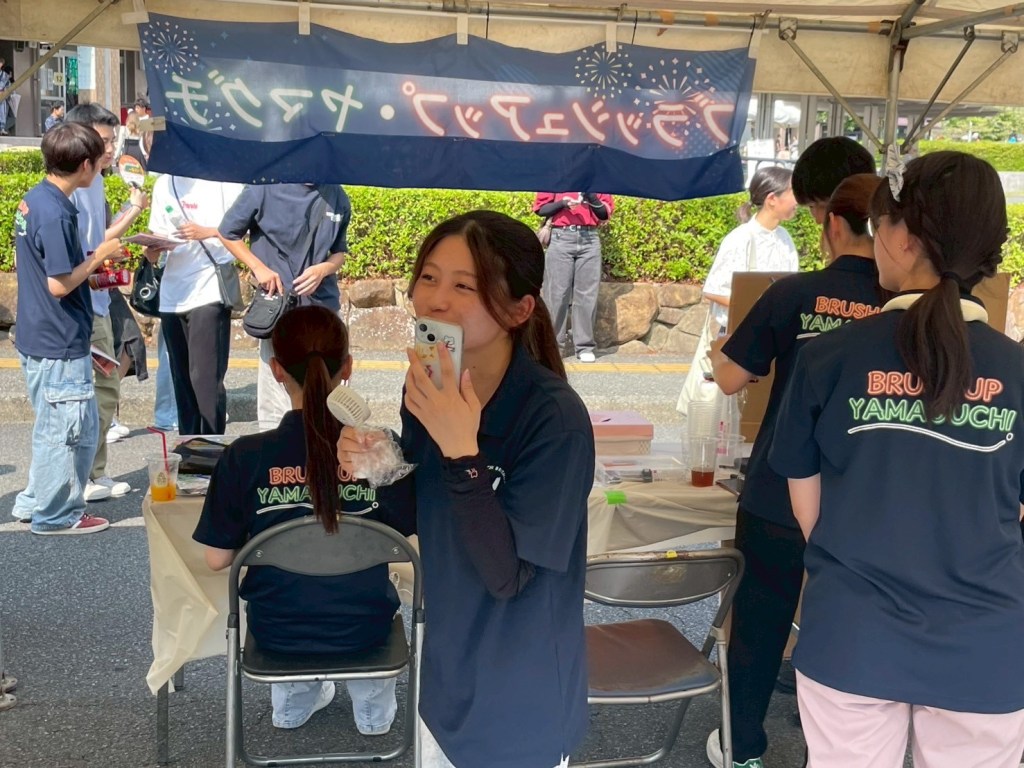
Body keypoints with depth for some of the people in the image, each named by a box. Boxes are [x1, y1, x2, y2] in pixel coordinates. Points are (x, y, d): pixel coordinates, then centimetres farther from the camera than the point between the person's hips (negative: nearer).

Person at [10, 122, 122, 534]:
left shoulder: (33, 199, 7)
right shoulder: (56, 213, -22)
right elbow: (60, 285, -23)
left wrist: (88, 263, 10)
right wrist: (98, 256, -12)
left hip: (37, 337, 10)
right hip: (60, 344, -10)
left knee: (53, 427, 22)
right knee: (71, 430, 4)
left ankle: (35, 502, 33)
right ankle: (56, 515, 16)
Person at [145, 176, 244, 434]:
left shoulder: (223, 181, -2)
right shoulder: (164, 183, 16)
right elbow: (158, 233, 19)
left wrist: (206, 232, -18)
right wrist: (153, 249, -3)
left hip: (209, 293, -6)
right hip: (172, 295, 6)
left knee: (205, 378, -11)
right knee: (182, 380, 10)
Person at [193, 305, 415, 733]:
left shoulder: (244, 458, -20)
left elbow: (217, 559, -11)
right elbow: (412, 536, -6)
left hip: (277, 632, 0)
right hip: (364, 630, 0)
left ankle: (293, 703, 53)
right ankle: (373, 707, 47)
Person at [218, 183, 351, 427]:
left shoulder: (337, 196, 4)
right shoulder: (265, 188, -6)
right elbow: (228, 232, 4)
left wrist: (323, 269, -8)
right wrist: (259, 268, -9)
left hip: (324, 305, 4)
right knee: (276, 400, 0)